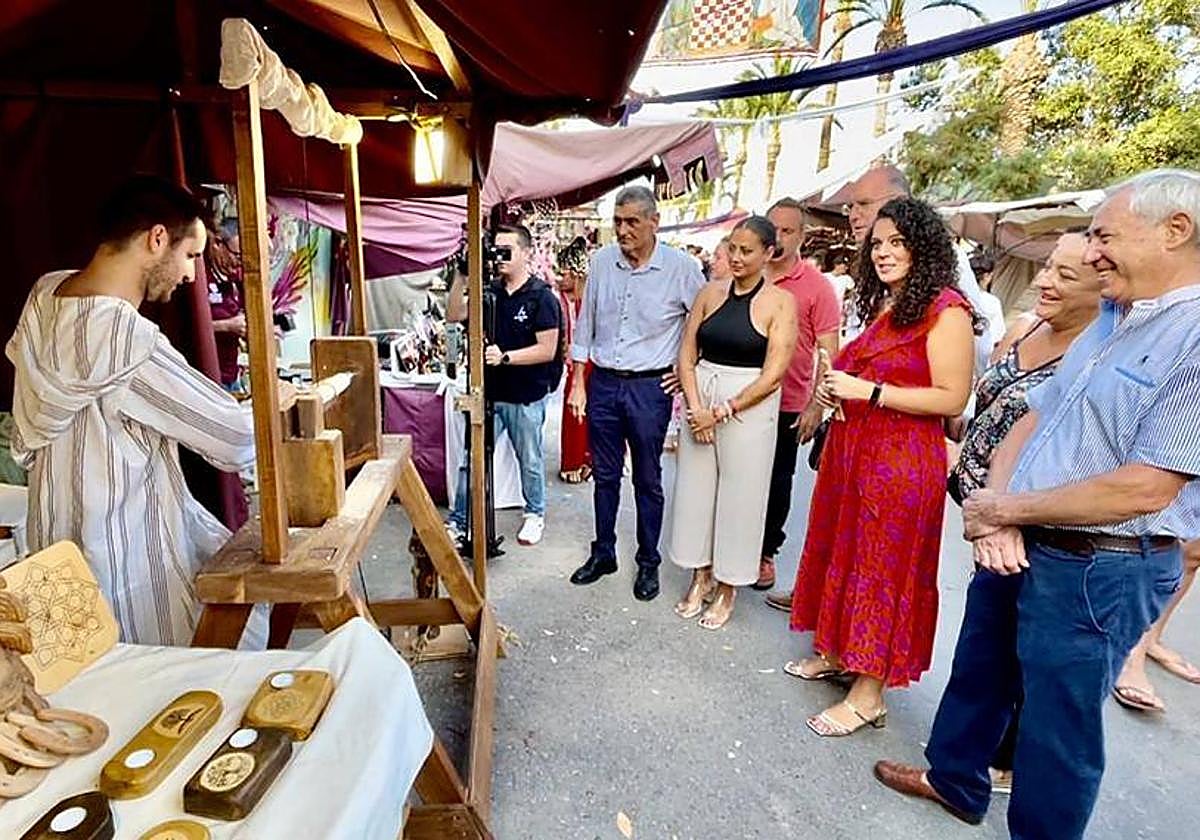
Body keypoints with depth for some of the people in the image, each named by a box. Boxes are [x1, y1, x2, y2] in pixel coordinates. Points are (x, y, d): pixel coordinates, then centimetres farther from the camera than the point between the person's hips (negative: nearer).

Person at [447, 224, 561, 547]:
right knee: (471, 460, 5)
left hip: (526, 398, -4)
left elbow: (547, 350, -14)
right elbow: (453, 315, 6)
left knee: (530, 462, 13)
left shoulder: (542, 297, -9)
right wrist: (460, 278, -6)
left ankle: (535, 515, 34)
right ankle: (459, 521, 16)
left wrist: (505, 357, -23)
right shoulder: (490, 291, 7)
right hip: (488, 392, 4)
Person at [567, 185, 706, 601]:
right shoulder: (602, 261, 1)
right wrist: (578, 382, 7)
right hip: (603, 382, 3)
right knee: (604, 475, 14)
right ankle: (603, 554, 31)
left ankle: (648, 562, 26)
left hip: (650, 387, -3)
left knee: (648, 481, 9)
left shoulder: (681, 268, -9)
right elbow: (585, 322, 8)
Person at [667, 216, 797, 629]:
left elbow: (773, 375, -12)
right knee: (695, 486, 10)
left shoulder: (780, 302, -6)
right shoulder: (711, 292, 6)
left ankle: (728, 587, 25)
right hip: (701, 402, 4)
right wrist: (696, 406, -10)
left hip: (749, 406, -4)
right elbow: (687, 353, 4)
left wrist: (722, 412, -14)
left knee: (738, 494, 6)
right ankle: (702, 576, 30)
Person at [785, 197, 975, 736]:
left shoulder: (945, 309, -12)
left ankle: (868, 695, 15)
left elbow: (952, 398, -18)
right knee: (841, 550, 15)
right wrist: (835, 390, 7)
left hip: (901, 459, -8)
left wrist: (867, 390, -20)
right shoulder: (883, 307, 15)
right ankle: (834, 653, 32)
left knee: (882, 567, 1)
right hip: (850, 446, 8)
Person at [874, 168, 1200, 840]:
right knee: (979, 671, 23)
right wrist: (995, 511, -7)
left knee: (1058, 726, 10)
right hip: (1017, 548, 8)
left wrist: (1005, 510, -15)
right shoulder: (1108, 323, 9)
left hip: (1100, 570, -8)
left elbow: (1145, 489, -25)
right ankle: (955, 779, 46)